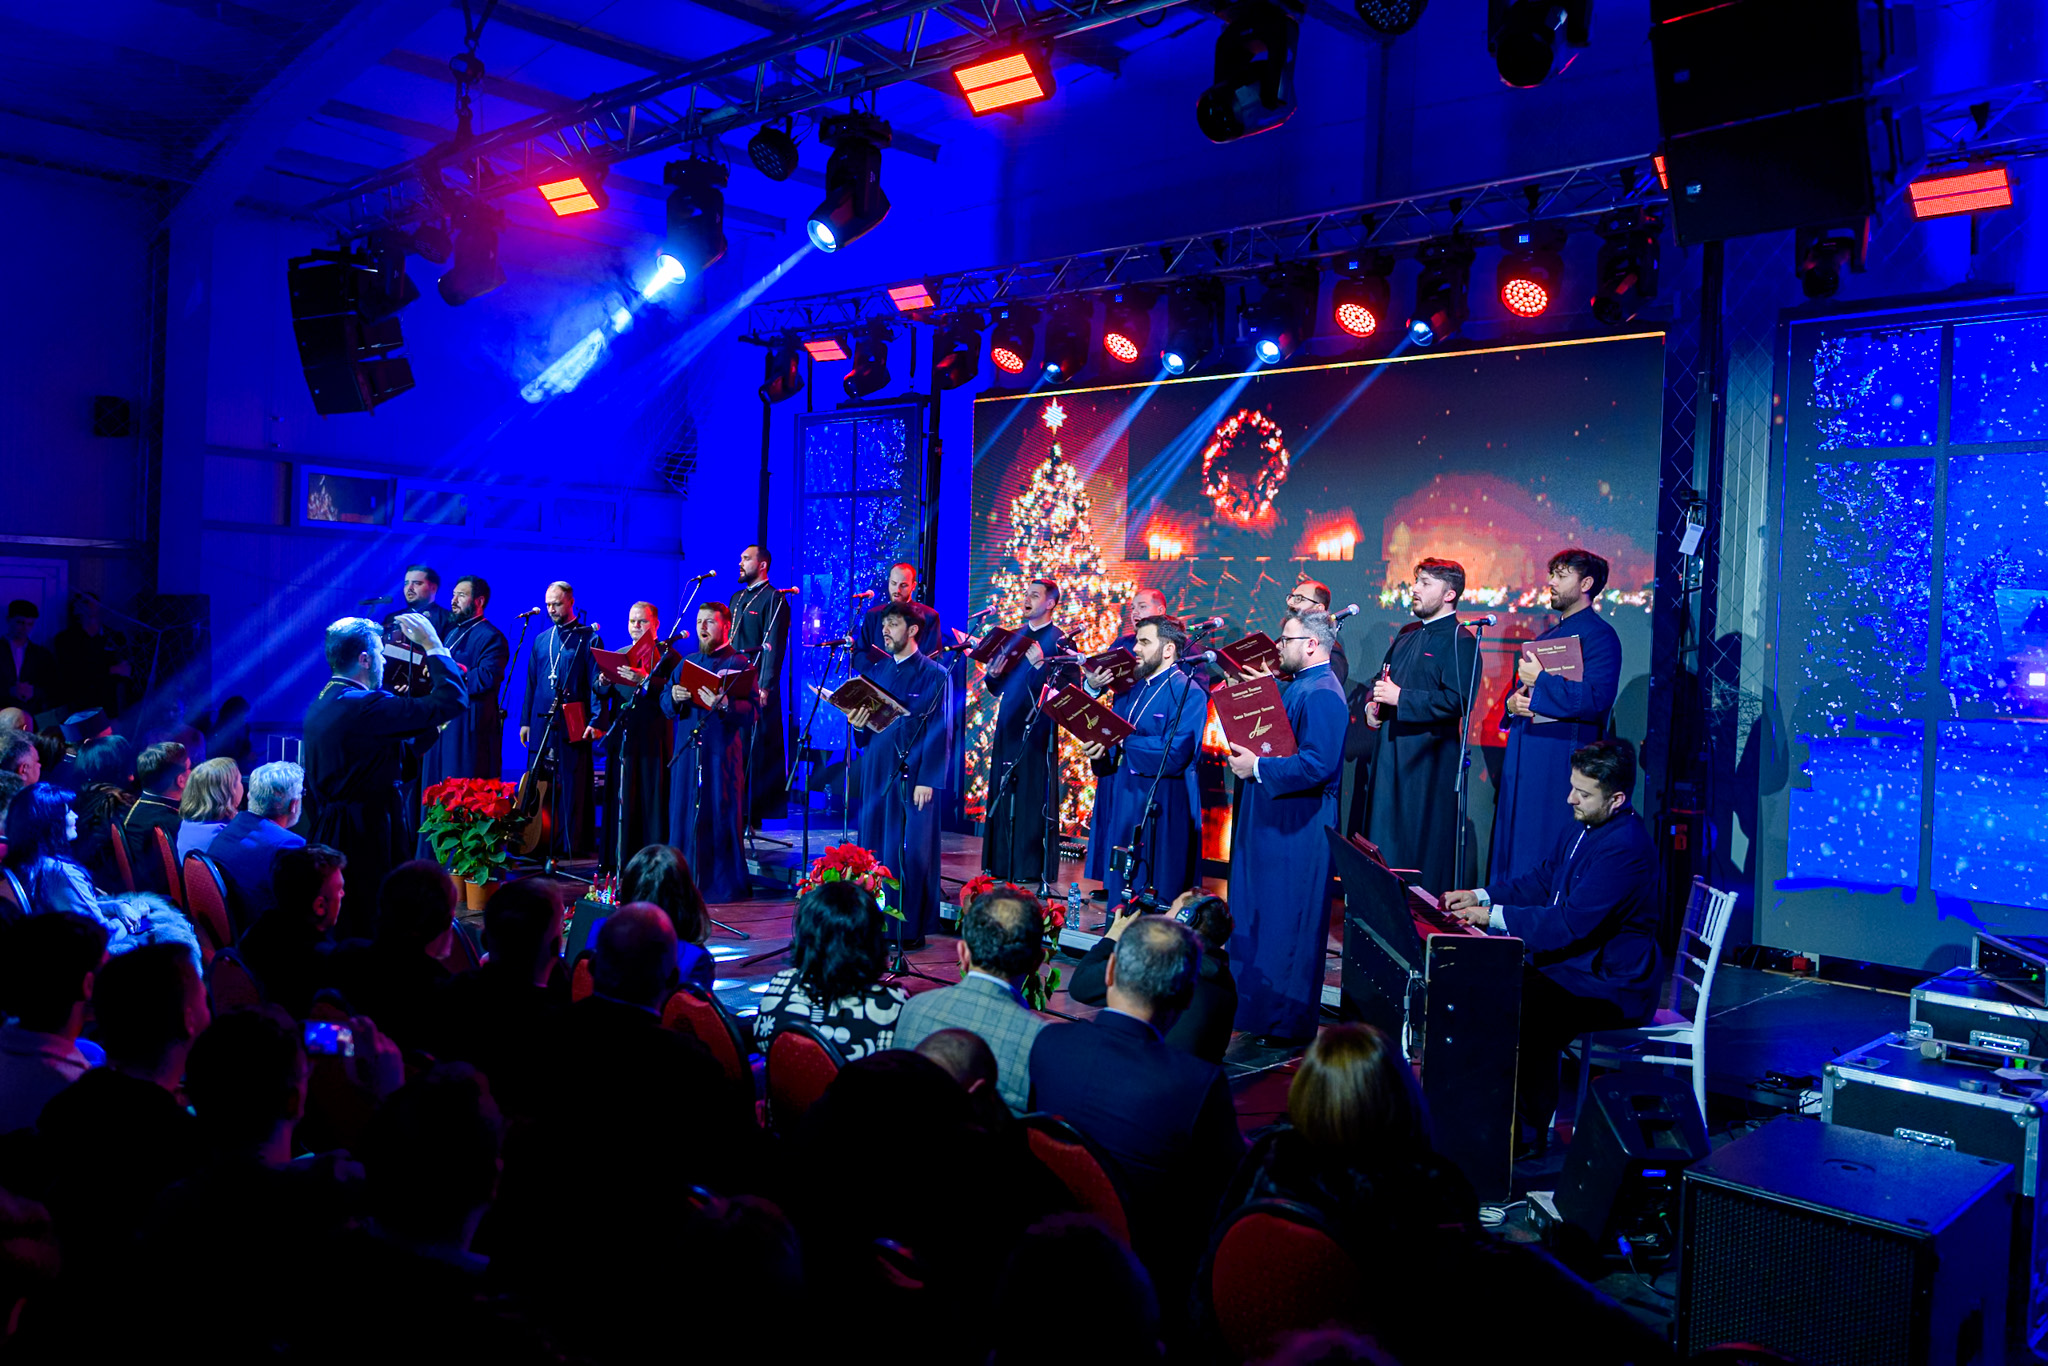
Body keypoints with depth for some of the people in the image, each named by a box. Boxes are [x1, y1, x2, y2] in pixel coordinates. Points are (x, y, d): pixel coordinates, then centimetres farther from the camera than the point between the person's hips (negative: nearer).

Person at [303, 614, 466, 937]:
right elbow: (453, 701, -19)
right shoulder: (368, 706, -18)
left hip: (325, 835, 9)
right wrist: (434, 646, -8)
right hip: (368, 838, -9)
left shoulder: (318, 706, 11)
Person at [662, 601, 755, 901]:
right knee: (684, 813, 5)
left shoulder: (738, 663, 1)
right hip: (687, 750, 5)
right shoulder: (687, 662, 18)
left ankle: (725, 883, 4)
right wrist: (674, 697, -11)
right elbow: (665, 706, 12)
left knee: (721, 815, -4)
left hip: (722, 752, -5)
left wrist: (724, 704, -28)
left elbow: (753, 710, -11)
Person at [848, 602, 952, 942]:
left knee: (913, 850, -3)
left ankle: (912, 928, 3)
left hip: (914, 775, -5)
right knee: (876, 848, 5)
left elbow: (940, 733, -7)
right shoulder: (875, 672, 15)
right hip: (877, 774, 5)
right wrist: (858, 725, -6)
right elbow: (866, 734, 18)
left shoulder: (934, 675, -2)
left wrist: (927, 780, -14)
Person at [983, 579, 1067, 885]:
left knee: (1034, 796, -5)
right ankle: (1002, 864, 15)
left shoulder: (1060, 640, -4)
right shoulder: (1015, 636, 15)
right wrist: (992, 673, -2)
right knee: (1003, 794, 7)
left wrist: (1041, 665, -24)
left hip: (1038, 729, -6)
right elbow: (997, 687, 19)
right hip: (1008, 726, 6)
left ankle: (1034, 867, 2)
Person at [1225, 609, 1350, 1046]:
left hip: (1297, 831, -11)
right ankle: (1261, 1010, 26)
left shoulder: (1321, 694, -18)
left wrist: (1259, 767, -22)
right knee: (1261, 920, 16)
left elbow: (1317, 764, -26)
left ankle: (1290, 1025, 6)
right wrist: (1248, 753, 9)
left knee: (1288, 926, -3)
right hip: (1274, 822, 11)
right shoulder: (1299, 686, 15)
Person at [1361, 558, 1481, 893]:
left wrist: (1400, 698, -21)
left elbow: (1457, 701, -22)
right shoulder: (1408, 634, 15)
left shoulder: (1460, 642, -11)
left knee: (1422, 842, -3)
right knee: (1384, 836, 13)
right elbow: (1383, 677, 28)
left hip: (1428, 758, -8)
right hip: (1390, 749, 8)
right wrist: (1374, 705, 7)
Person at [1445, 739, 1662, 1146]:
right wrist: (1481, 896, 0)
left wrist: (1495, 916, -23)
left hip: (1613, 986, -10)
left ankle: (1532, 1131, -8)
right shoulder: (1581, 827, 7)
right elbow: (1540, 882, 16)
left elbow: (1572, 924, -28)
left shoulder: (1626, 847, -23)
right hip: (1570, 962, 10)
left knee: (1523, 1010, -27)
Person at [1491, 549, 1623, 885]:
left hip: (1562, 763, -9)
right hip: (1524, 761, 9)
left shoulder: (1599, 636, -7)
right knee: (1514, 850, 9)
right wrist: (1513, 703, 3)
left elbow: (1596, 698, -20)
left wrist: (1540, 680, -14)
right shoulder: (1546, 636, 20)